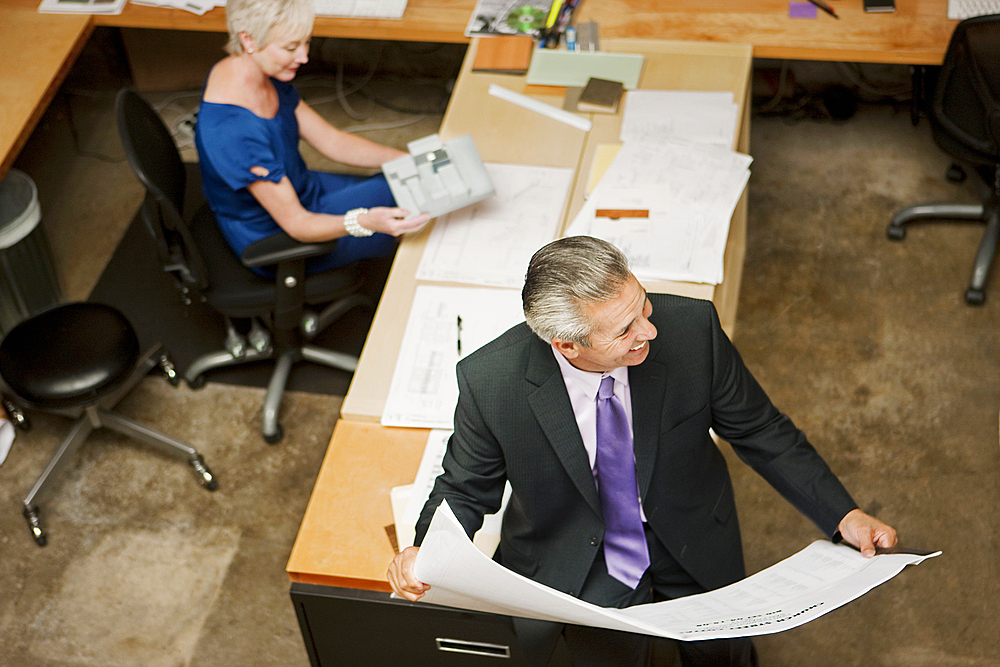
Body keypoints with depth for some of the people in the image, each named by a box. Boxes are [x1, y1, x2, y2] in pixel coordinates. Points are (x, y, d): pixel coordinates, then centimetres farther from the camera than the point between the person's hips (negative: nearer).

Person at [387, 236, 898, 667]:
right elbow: (466, 487, -7)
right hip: (572, 559, -1)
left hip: (693, 544, 2)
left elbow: (759, 431, -7)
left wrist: (843, 516, -11)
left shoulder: (691, 327, -23)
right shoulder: (490, 381, -26)